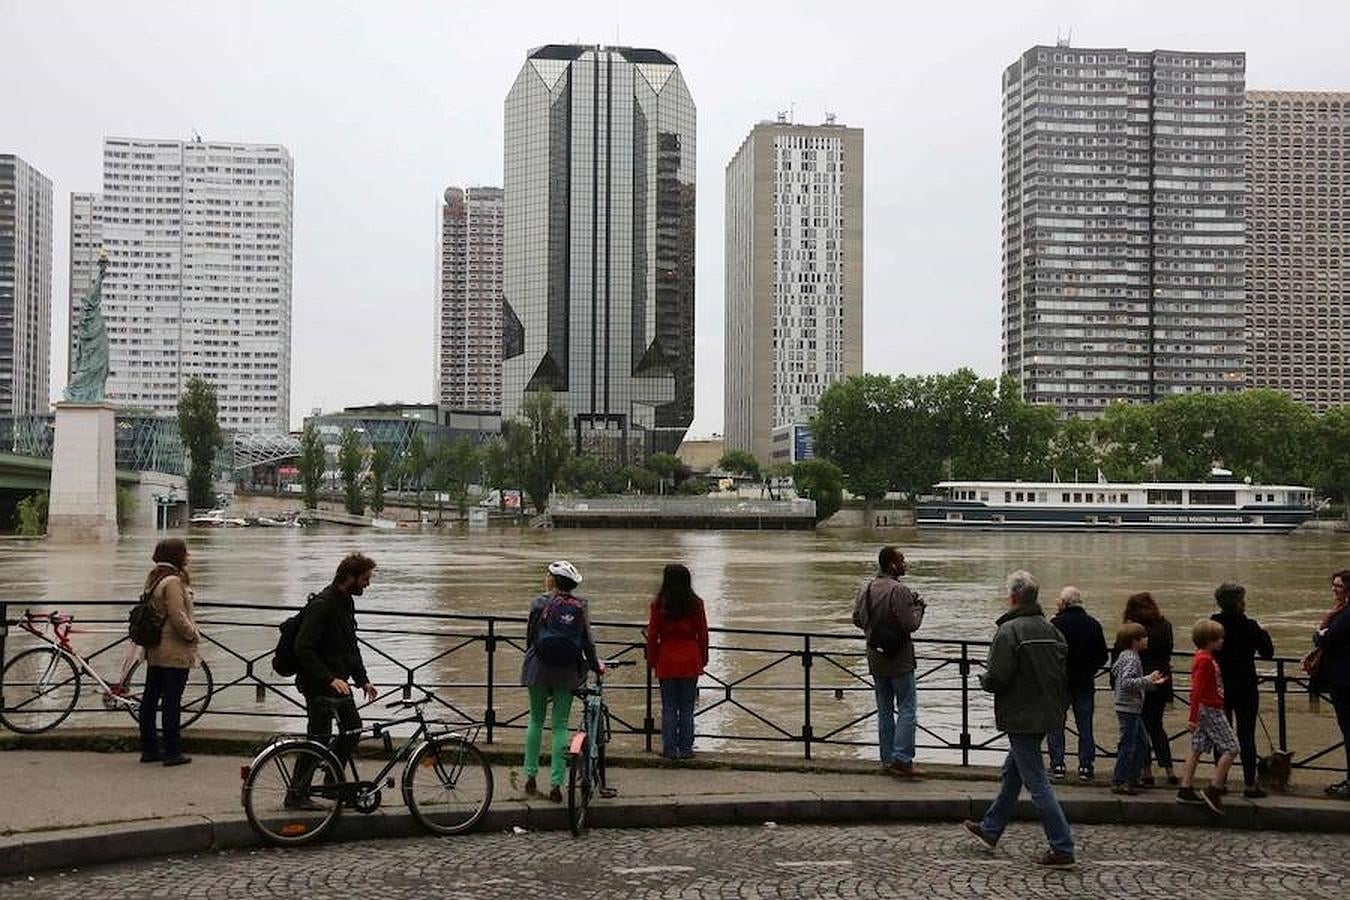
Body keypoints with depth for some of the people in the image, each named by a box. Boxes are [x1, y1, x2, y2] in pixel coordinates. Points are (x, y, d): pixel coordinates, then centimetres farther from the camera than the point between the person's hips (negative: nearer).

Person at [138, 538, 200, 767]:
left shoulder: (153, 578, 11)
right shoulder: (173, 581, -18)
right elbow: (178, 618, -23)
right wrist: (194, 635, -7)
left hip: (154, 651, 9)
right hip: (175, 652, -9)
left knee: (150, 697, 12)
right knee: (172, 702, -3)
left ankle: (149, 749, 20)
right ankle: (172, 752, 2)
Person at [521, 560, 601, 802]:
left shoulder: (540, 603, -4)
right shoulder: (580, 607, 2)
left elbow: (530, 635, 0)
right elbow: (587, 641, 2)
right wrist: (595, 665, 17)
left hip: (539, 668, -1)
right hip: (567, 672, 1)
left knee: (536, 720, 16)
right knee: (560, 725, 6)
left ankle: (531, 776, 19)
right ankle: (556, 785, 1)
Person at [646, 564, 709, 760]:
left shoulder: (659, 605, -7)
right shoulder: (696, 604, -4)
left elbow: (652, 635, -3)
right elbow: (703, 634, 2)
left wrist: (651, 660, 8)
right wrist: (703, 659, 12)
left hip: (666, 661, -1)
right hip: (690, 661, 1)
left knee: (669, 707, 7)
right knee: (687, 707, 8)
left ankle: (670, 749, 8)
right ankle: (686, 749, 9)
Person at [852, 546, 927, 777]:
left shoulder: (866, 588, 3)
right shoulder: (899, 590, -19)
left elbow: (857, 619, 9)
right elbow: (911, 624, -20)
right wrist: (918, 606, -3)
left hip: (876, 659, 7)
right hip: (899, 660, -7)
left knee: (884, 711, 13)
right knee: (907, 709, 0)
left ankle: (888, 760, 16)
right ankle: (902, 759, -5)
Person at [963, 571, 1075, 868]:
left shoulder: (1008, 631, -19)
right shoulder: (1050, 630, 5)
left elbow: (996, 679, -21)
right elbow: (1065, 671, 8)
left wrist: (983, 679, 0)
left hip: (1021, 718, -8)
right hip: (1046, 715, 9)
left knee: (1037, 782, -3)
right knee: (1012, 773, 21)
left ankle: (1063, 848, -1)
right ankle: (991, 830, 35)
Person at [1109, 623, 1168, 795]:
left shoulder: (1125, 655, 14)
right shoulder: (1131, 658, -17)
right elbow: (1126, 682, -28)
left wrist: (1152, 683, 16)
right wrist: (1147, 679, -27)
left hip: (1132, 709, 10)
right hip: (1129, 708, -10)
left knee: (1142, 745, 15)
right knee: (1128, 746, -4)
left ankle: (1129, 779, 19)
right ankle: (1118, 782, 1)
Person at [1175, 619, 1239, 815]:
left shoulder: (1203, 657, 13)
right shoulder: (1205, 660, -17)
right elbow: (1197, 691, -21)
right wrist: (1193, 718, -23)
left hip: (1204, 710, 10)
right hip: (1210, 710, -10)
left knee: (1197, 749, 10)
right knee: (1231, 748, -6)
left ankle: (1185, 790, 11)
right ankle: (1213, 791, -7)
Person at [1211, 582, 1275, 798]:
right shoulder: (1248, 626, -14)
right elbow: (1268, 652, -5)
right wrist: (1263, 632, 11)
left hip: (1219, 688, 4)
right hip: (1244, 688, -4)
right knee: (1246, 736, 2)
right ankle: (1249, 784, 3)